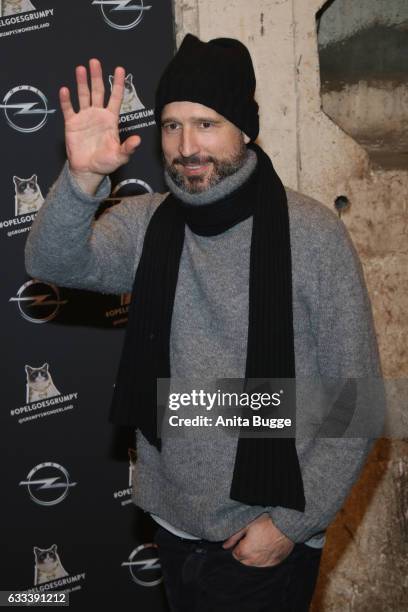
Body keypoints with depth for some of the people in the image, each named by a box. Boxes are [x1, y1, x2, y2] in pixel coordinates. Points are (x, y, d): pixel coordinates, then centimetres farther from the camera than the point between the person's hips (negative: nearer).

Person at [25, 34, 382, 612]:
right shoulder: (145, 222, -1)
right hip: (174, 528, 4)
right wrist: (82, 180, -35)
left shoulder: (313, 234, -14)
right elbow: (53, 263, -18)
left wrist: (291, 522, -12)